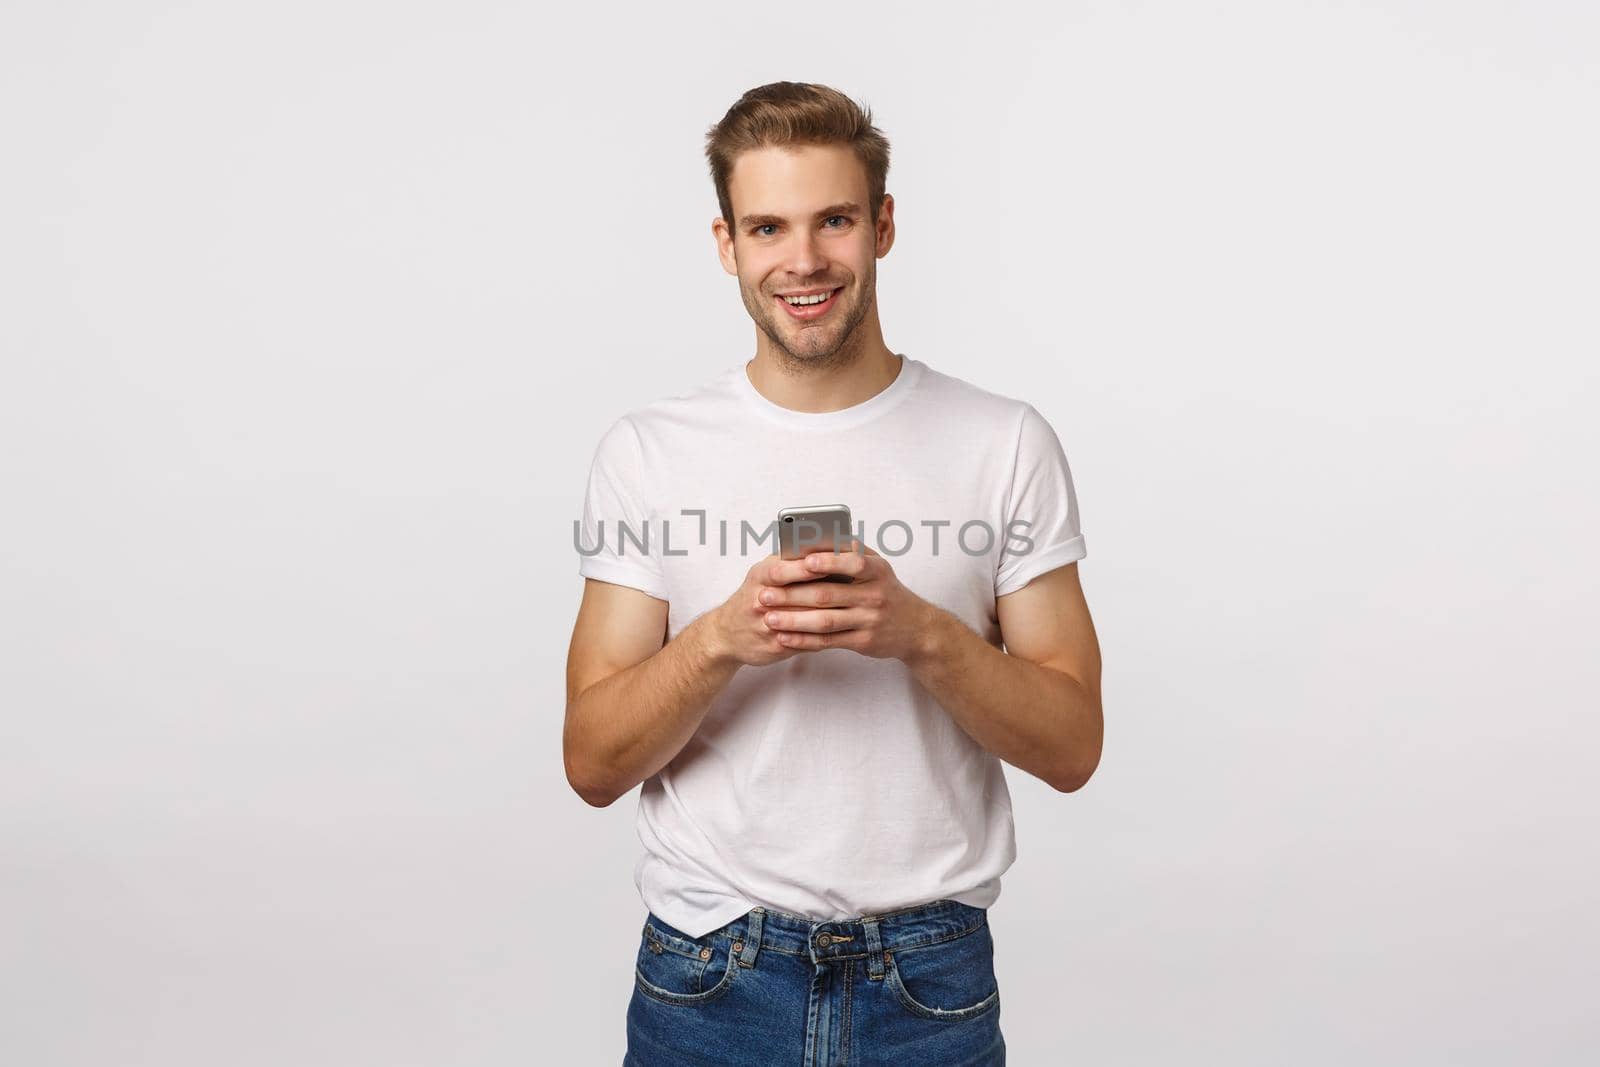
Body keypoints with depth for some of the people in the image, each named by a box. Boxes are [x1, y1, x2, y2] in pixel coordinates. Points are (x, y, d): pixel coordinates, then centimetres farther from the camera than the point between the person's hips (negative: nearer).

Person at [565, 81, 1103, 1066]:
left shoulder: (1007, 443, -4)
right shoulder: (647, 451, -3)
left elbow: (1072, 748, -4)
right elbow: (594, 764, -4)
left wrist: (921, 631, -21)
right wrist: (718, 641, -22)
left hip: (931, 982, 0)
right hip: (707, 973, 1)